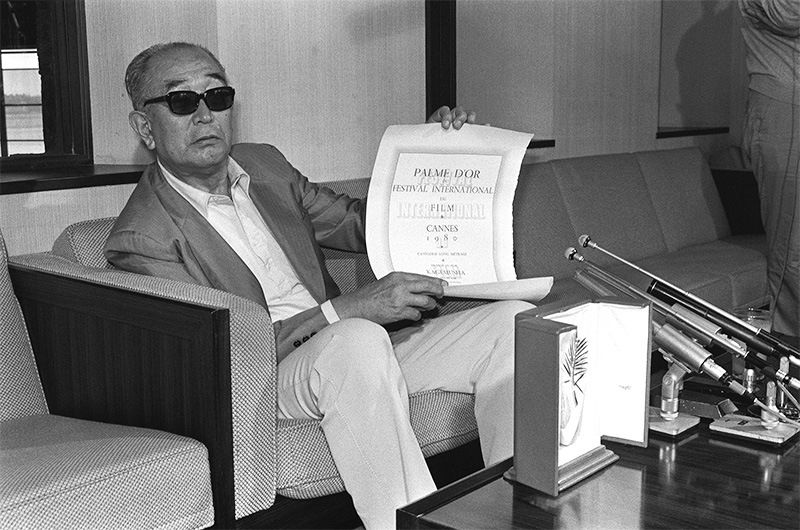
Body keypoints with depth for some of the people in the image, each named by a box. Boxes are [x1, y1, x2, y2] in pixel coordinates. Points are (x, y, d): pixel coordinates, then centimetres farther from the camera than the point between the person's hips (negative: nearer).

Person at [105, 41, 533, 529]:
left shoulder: (264, 164, 13)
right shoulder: (140, 238, -8)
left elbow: (358, 224, 22)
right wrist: (345, 309, -25)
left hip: (356, 359, 7)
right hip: (259, 381, -7)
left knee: (511, 320, -11)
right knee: (357, 340, -39)